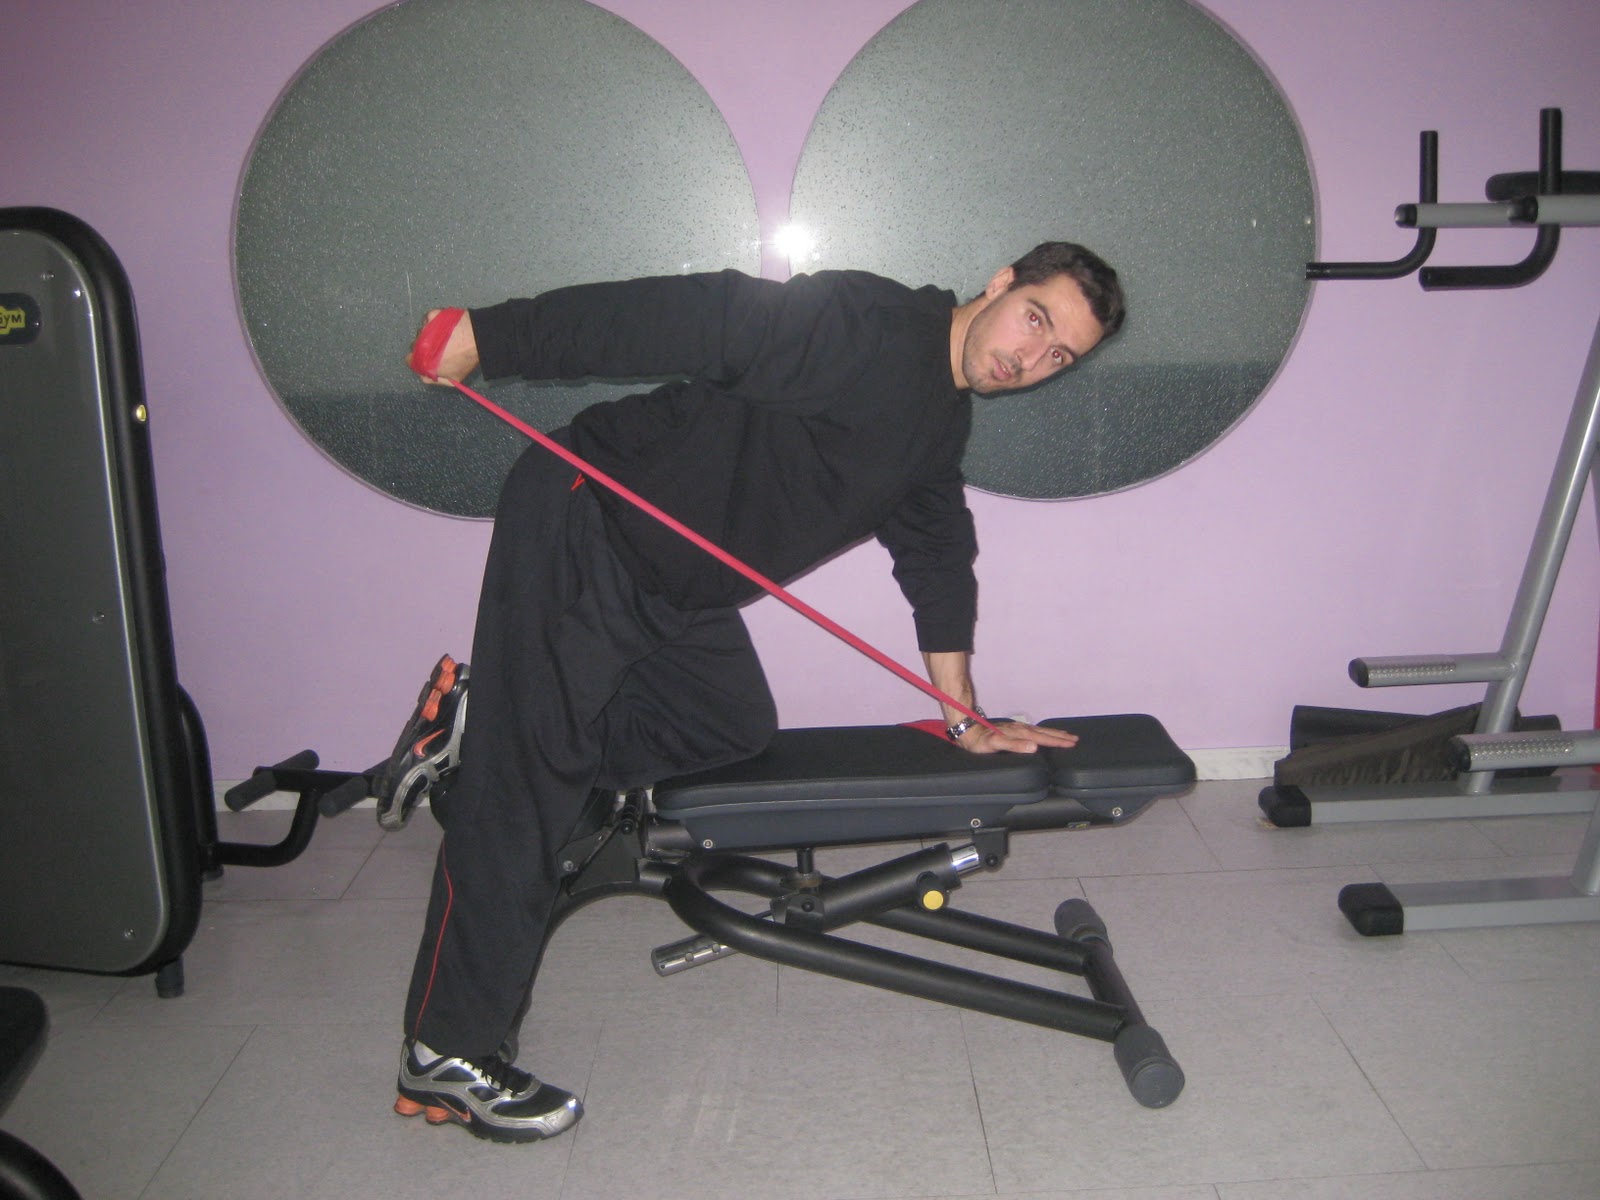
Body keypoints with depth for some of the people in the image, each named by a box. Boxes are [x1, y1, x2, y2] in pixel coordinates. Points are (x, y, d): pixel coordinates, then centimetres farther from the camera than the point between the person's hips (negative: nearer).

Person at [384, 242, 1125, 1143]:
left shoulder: (943, 425, 11)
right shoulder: (861, 322, -19)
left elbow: (937, 556, 17)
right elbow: (684, 316, -25)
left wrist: (964, 715, 17)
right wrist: (487, 338, -27)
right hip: (582, 529, -9)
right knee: (526, 794, -6)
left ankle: (486, 720, 12)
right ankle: (446, 1055, 6)